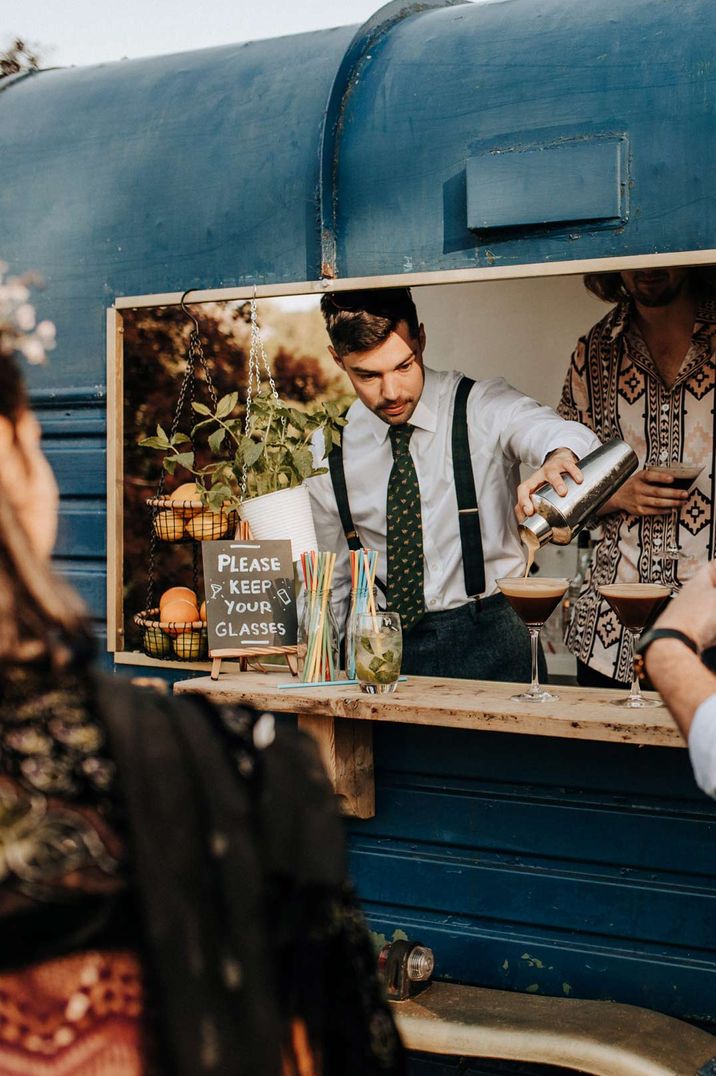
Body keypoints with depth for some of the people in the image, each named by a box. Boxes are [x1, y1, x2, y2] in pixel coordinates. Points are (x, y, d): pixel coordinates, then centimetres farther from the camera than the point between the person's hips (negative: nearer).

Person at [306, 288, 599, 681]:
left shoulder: (482, 408, -5)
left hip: (488, 638, -2)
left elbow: (549, 430, -26)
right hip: (381, 647, 3)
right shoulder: (329, 450, 4)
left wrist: (559, 457, -49)